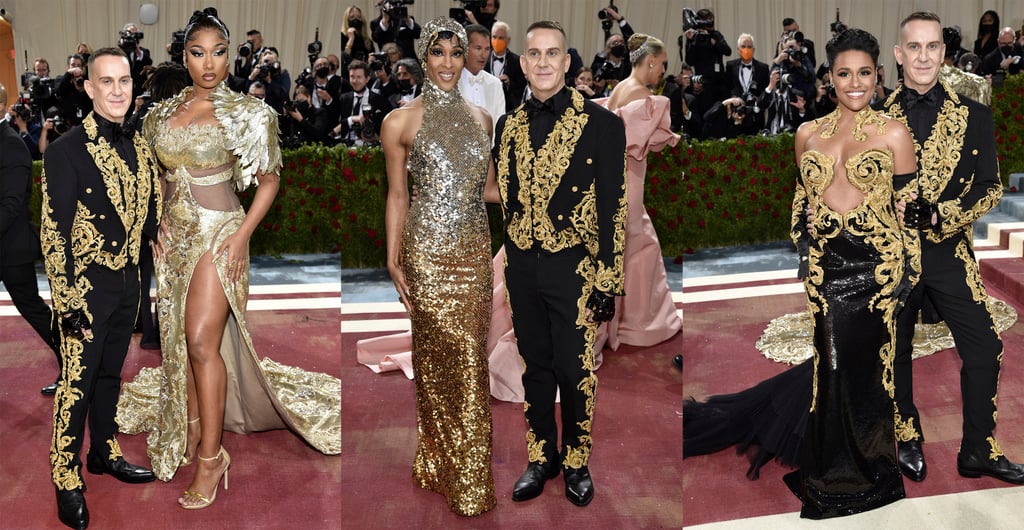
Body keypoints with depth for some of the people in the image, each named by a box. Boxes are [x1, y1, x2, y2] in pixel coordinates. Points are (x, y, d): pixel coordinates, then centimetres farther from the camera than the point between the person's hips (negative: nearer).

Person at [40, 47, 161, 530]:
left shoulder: (140, 148, 7)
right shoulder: (66, 150, -13)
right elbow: (53, 232, -15)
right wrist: (67, 302, -18)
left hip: (128, 282, 6)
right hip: (87, 286, -6)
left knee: (110, 374, 19)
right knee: (77, 384, 0)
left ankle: (104, 453, 35)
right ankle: (67, 481, 12)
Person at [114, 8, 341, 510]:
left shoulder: (246, 112, -7)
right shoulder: (164, 111, 8)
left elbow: (269, 180, -3)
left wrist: (242, 234, -13)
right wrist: (154, 225, 7)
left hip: (218, 233, -6)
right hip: (174, 234, 6)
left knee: (201, 340, -14)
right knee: (178, 337, 10)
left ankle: (211, 455, -6)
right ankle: (192, 430, 26)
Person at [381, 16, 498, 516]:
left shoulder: (480, 117, 10)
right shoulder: (401, 122, -2)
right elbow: (397, 195, 0)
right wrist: (393, 262, -3)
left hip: (474, 250, 4)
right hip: (428, 252, -4)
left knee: (470, 356, 7)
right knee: (439, 357, 1)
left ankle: (467, 467, 21)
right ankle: (443, 463, 18)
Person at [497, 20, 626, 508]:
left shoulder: (600, 123, -8)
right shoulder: (509, 125, 6)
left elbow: (613, 208, -8)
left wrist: (606, 285, -10)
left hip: (573, 268, -4)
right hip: (522, 267, 4)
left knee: (575, 371, 5)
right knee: (535, 367, 14)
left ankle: (577, 463, 24)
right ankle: (540, 458, 29)